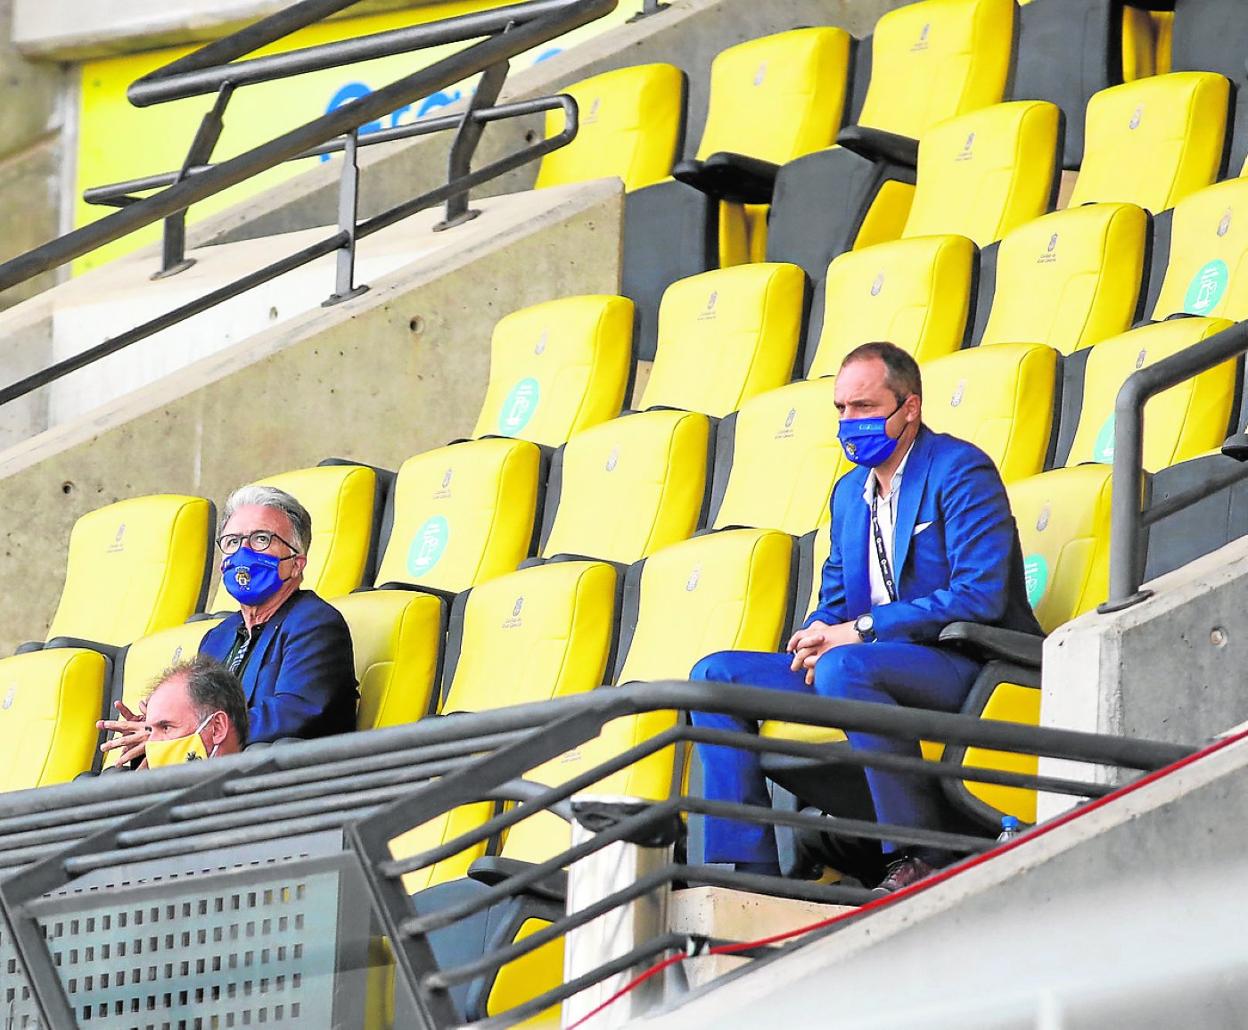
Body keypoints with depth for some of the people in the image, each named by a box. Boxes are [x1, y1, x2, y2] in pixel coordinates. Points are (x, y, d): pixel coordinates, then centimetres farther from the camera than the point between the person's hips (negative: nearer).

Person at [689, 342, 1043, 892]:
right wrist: (817, 635, -5)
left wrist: (862, 630, -19)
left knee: (845, 665, -38)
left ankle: (923, 850, -26)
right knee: (716, 674, -3)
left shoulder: (960, 470, -8)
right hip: (867, 663, 9)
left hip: (963, 666, -9)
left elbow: (981, 595, -19)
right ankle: (748, 867, -11)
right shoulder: (850, 491, 18)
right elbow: (836, 600, 22)